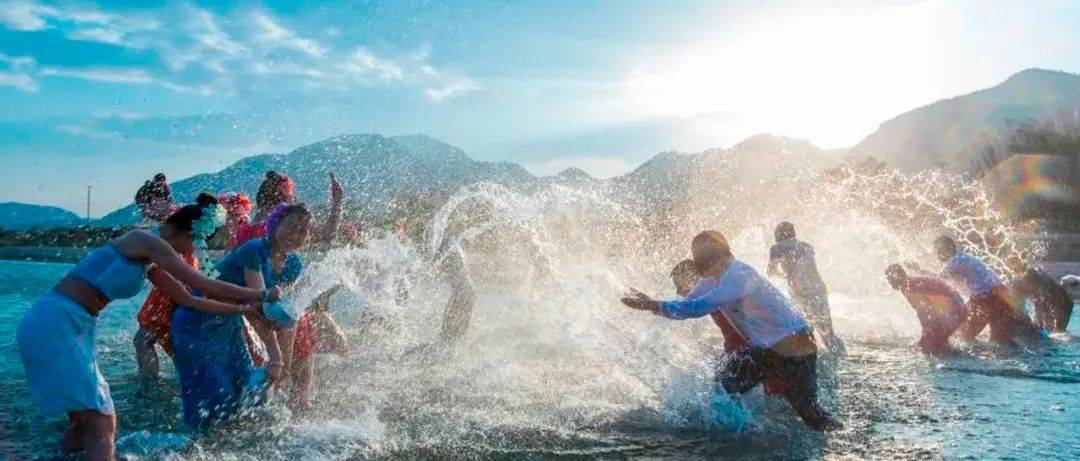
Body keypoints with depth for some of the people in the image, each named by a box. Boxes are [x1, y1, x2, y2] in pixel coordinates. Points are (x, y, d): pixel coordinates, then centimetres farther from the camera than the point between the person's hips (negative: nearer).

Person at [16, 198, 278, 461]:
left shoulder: (150, 262, 16)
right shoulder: (146, 241, -12)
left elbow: (190, 299, 25)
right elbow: (206, 286, -14)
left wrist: (242, 309, 28)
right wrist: (263, 295, -6)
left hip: (72, 327, 10)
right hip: (54, 323, -10)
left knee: (88, 420, 18)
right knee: (101, 424, -8)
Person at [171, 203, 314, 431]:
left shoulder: (293, 266, -4)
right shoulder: (254, 251, -27)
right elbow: (260, 309, -29)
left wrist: (286, 363, -4)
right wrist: (275, 357, -28)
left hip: (230, 323, 7)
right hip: (199, 322, -7)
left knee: (246, 390, 10)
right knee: (214, 396, -8)